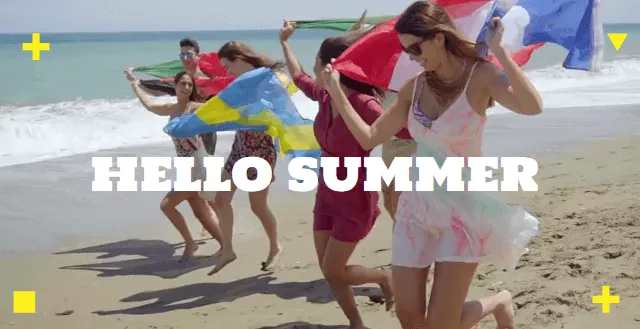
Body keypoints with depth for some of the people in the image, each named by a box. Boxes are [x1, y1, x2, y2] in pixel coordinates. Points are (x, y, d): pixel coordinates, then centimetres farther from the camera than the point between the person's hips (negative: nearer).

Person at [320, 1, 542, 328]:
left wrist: (497, 50, -30)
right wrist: (336, 91, 2)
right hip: (416, 206, 5)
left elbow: (532, 106, -30)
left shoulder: (480, 75, -12)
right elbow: (369, 137, 7)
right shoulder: (414, 87, 3)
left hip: (464, 209, -5)